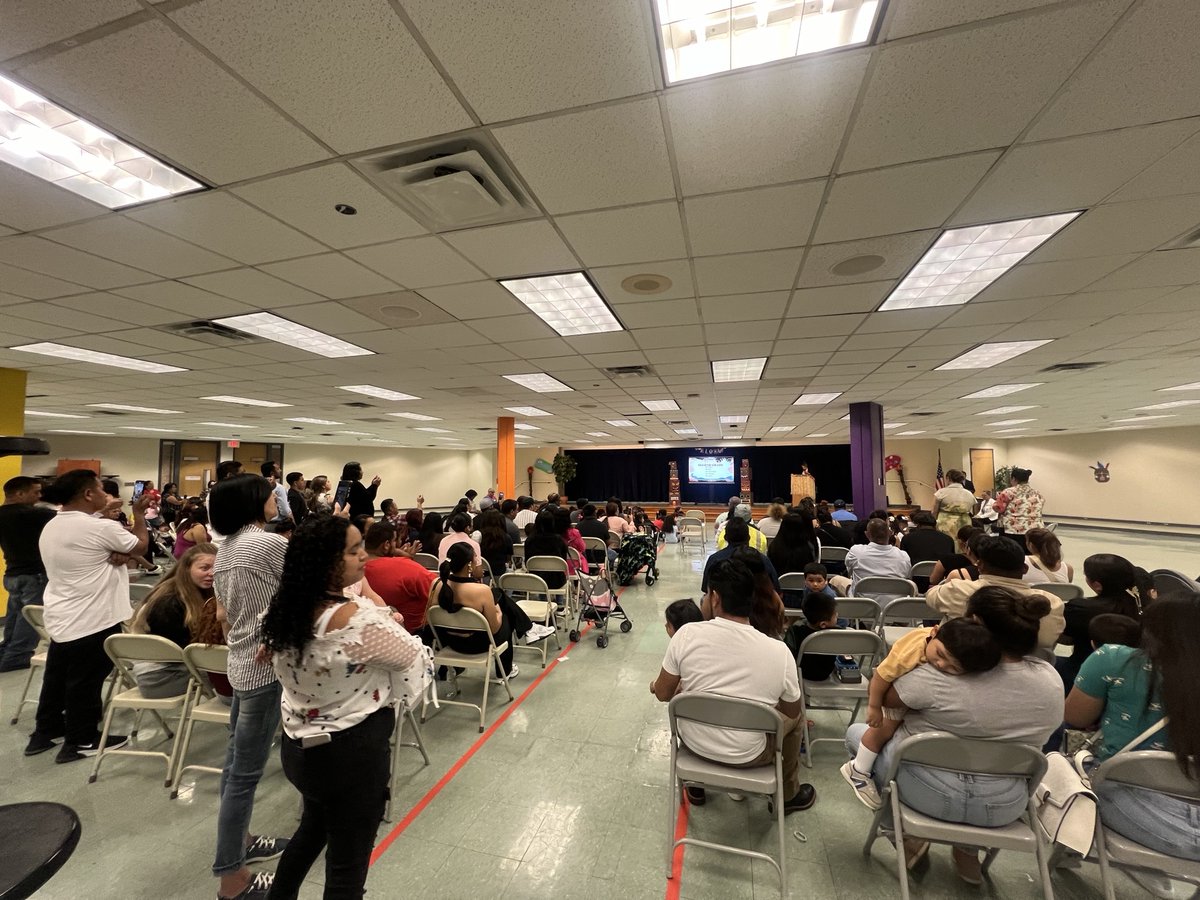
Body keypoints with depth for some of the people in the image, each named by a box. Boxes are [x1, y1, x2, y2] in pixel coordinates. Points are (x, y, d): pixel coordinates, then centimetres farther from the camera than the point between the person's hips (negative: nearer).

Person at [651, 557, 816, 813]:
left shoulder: (687, 634, -21)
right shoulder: (779, 651, -20)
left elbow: (663, 694, -8)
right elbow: (791, 712, -3)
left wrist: (655, 685, 14)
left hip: (694, 743, 1)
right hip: (748, 755, 0)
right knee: (797, 710, 24)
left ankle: (696, 786, 42)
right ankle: (787, 795, 41)